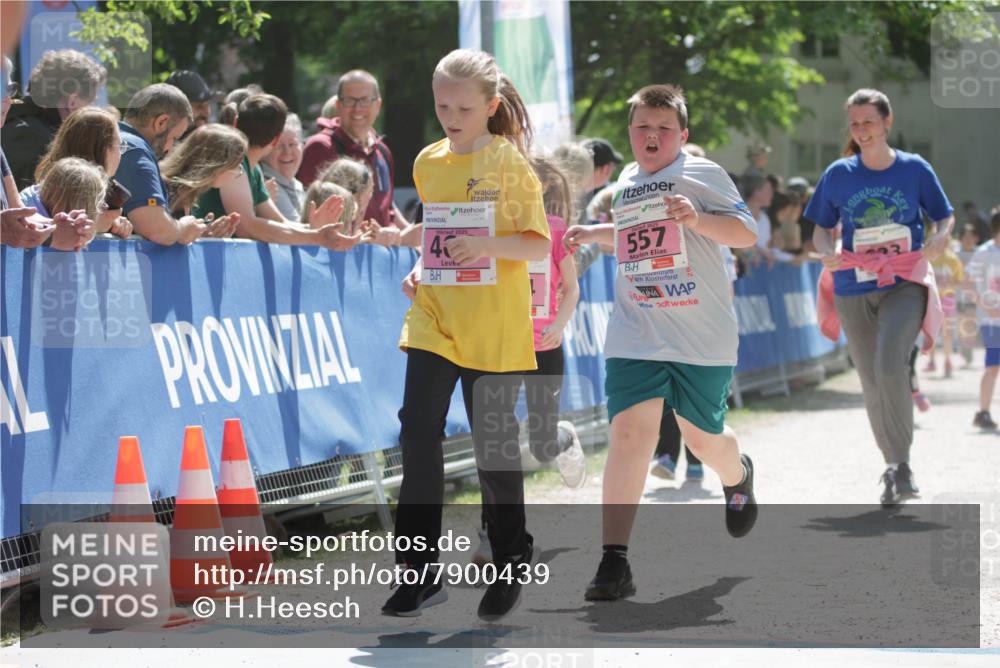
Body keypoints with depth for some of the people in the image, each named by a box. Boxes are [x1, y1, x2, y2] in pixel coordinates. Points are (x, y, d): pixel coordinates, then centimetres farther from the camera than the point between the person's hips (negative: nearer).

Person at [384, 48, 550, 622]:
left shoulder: (509, 163, -7)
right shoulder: (429, 162, 9)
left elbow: (541, 245, -8)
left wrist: (490, 245, -25)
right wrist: (421, 268, 2)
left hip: (494, 329, -4)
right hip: (435, 320, 4)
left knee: (495, 442, 5)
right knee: (418, 433, -4)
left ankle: (513, 559, 25)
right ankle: (421, 571, 4)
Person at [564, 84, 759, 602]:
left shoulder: (700, 175, -4)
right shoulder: (627, 183, 14)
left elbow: (747, 233, -12)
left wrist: (698, 218, -26)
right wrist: (595, 233, 25)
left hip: (702, 338, -3)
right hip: (635, 336, 3)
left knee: (702, 436, 11)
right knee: (630, 430, -15)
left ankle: (737, 477, 51)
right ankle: (614, 562, -18)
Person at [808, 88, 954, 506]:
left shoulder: (914, 169, 0)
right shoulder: (838, 175, 3)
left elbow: (945, 218, 8)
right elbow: (822, 230, 12)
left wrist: (938, 240, -14)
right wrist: (827, 253, -10)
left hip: (905, 284, -3)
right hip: (855, 290, 3)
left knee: (890, 365, -24)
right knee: (872, 383, 7)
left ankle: (902, 463, -11)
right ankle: (892, 465, 24)